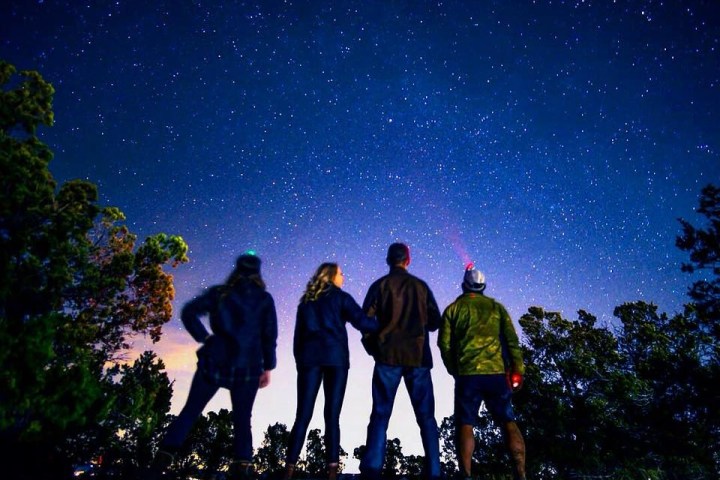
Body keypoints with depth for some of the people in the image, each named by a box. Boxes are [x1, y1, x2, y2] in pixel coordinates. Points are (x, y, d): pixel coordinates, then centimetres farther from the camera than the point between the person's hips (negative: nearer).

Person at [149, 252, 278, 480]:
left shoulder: (219, 292, 6)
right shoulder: (264, 299, 4)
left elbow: (188, 312, -2)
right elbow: (269, 336, 0)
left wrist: (205, 337, 2)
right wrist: (267, 367, 3)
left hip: (215, 361, 1)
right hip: (248, 367, 0)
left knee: (190, 411, 10)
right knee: (242, 420, 8)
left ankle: (161, 460, 5)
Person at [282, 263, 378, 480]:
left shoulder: (306, 300, 19)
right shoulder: (340, 297, 6)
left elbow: (298, 334, 15)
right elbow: (361, 321, -7)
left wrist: (299, 361, 15)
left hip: (309, 358, 3)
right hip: (335, 357, -3)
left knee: (303, 415, 3)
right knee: (332, 416, -1)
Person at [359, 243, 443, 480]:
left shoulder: (380, 285, 3)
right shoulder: (421, 286, 8)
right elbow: (435, 322, 9)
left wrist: (373, 349, 9)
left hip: (388, 356, -1)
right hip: (418, 356, 1)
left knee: (381, 415, 2)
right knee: (426, 416, 8)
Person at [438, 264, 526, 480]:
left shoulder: (453, 309, 8)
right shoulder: (496, 307, 14)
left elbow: (444, 343, 2)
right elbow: (511, 340, 4)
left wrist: (454, 371, 13)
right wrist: (517, 370, 3)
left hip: (467, 373, -2)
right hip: (497, 372, 2)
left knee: (465, 424, 2)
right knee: (508, 422, 8)